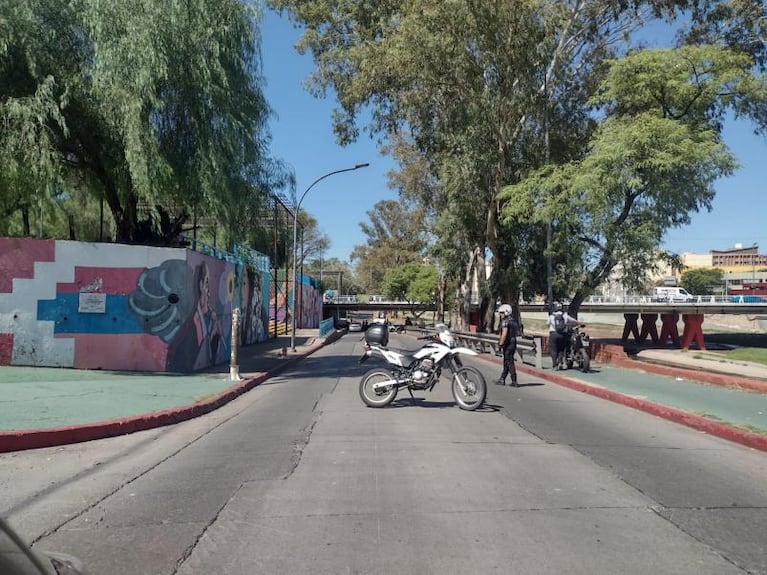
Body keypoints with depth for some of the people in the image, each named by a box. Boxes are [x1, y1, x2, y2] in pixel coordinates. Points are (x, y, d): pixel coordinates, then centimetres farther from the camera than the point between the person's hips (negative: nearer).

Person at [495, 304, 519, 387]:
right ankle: (502, 379, 22)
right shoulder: (513, 320, 14)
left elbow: (504, 334, -23)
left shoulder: (505, 321, -15)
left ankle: (514, 382, -3)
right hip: (513, 343, 9)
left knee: (509, 362, -4)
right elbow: (516, 333, 20)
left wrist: (500, 344, -18)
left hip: (508, 344, -9)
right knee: (506, 362, 14)